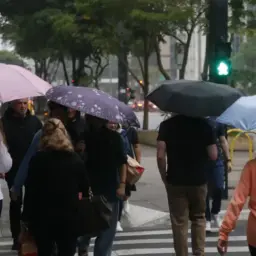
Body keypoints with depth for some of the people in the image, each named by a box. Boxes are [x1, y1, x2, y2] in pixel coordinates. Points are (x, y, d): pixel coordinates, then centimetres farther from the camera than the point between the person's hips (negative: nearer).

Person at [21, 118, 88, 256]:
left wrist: (26, 217, -2)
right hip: (69, 217, 1)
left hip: (43, 217, -1)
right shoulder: (76, 159, 2)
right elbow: (84, 188, 5)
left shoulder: (38, 159, -6)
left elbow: (30, 191, -7)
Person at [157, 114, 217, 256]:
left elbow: (160, 155, -12)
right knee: (198, 218, 18)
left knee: (179, 222, 7)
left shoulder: (167, 125, -6)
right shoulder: (204, 124, -4)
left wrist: (164, 177, 2)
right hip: (199, 180, 1)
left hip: (175, 181, -1)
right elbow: (213, 156, -5)